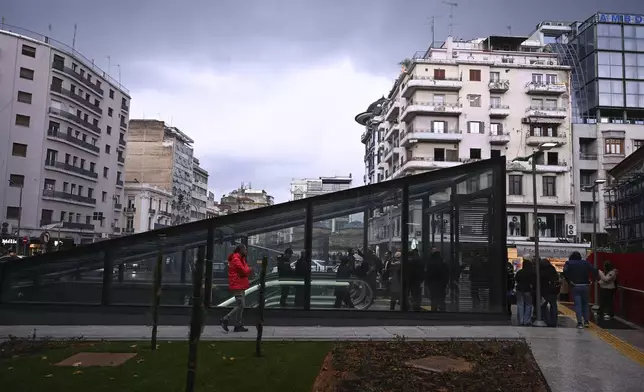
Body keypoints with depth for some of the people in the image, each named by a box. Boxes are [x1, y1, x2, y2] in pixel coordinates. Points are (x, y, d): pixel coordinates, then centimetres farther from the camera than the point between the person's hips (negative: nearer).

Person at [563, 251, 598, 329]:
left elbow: (565, 272, -18)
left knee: (577, 305, -1)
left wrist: (569, 281, -10)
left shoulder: (569, 263, 0)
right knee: (585, 304, 17)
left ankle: (580, 323, -7)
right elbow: (594, 271, -4)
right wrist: (592, 279, 3)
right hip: (585, 286, 2)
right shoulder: (585, 263, 7)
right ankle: (586, 321, 18)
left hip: (575, 286, -2)